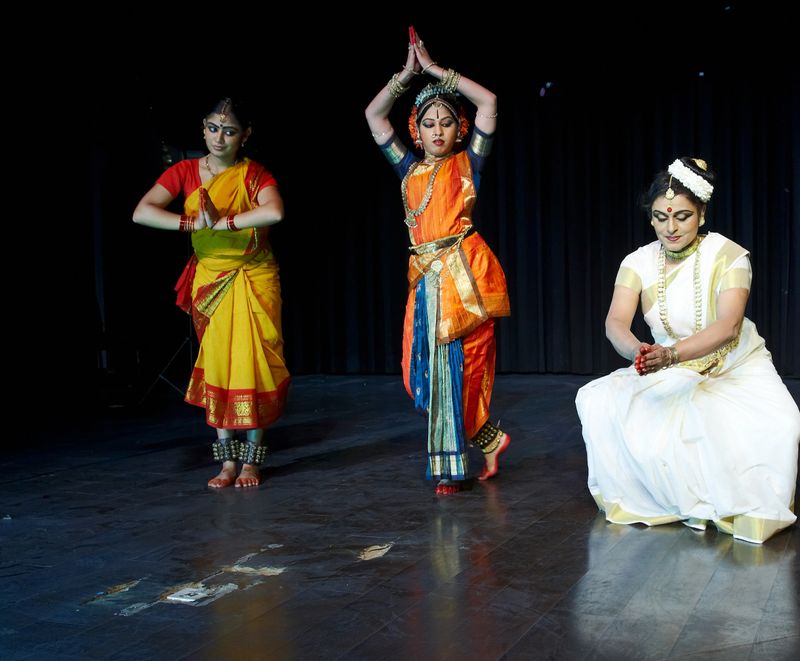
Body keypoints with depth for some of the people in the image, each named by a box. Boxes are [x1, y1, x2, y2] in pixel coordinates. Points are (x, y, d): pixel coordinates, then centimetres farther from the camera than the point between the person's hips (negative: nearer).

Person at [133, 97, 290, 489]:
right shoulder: (186, 172, 0)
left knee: (252, 364, -3)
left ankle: (250, 460, 8)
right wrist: (193, 223, -21)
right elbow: (142, 212, -12)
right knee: (216, 366, 3)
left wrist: (222, 222, -26)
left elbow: (274, 212, -29)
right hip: (210, 278, 2)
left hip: (254, 280, -2)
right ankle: (227, 461, 12)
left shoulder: (254, 174, -6)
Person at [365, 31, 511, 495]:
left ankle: (450, 469, 11)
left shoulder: (467, 164, 6)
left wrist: (436, 70, 5)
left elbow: (489, 102, -1)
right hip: (427, 278, 5)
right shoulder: (410, 170, 16)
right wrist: (408, 73, 13)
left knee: (455, 367, -3)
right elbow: (374, 115, 18)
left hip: (464, 273, -5)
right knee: (425, 372, 3)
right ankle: (490, 439, 21)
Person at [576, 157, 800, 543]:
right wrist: (638, 351, -47)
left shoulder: (728, 256, -16)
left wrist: (671, 354, -49)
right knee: (597, 402, -20)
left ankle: (747, 509, -1)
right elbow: (615, 323, -22)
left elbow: (728, 326, -31)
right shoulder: (638, 262, -7)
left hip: (736, 368, -3)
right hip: (671, 375, 3)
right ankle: (677, 501, -6)